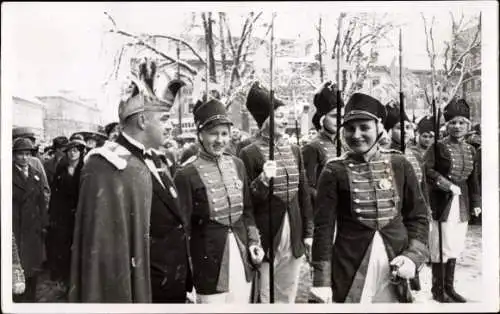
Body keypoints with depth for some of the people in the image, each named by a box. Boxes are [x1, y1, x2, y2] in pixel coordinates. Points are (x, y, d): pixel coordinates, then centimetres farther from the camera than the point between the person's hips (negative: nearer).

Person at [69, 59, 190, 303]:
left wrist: (185, 284, 15)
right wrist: (122, 300, -20)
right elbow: (104, 250, -23)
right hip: (146, 293, -8)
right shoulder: (109, 168, -20)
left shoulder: (149, 161, 8)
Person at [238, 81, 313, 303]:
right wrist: (262, 181, -26)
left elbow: (304, 194, 13)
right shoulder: (249, 154, -9)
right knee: (264, 297, 6)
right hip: (265, 238, -5)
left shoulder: (294, 151, 8)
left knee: (288, 297, 17)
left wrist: (308, 232, 10)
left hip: (294, 238, 5)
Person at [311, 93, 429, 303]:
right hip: (349, 270, -2)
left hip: (394, 266, 2)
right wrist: (322, 281, -9)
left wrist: (413, 256, -7)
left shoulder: (399, 164, 1)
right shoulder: (334, 172, -6)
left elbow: (418, 215, 7)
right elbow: (323, 227, -6)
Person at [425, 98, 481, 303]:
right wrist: (448, 186, -20)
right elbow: (427, 170, -17)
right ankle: (438, 290, 14)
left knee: (455, 247, 12)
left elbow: (473, 179, 16)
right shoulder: (438, 147, -9)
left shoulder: (471, 150, 10)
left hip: (462, 204, 6)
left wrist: (476, 203, 13)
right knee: (441, 247, -1)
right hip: (442, 203, -6)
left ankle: (449, 287, 25)